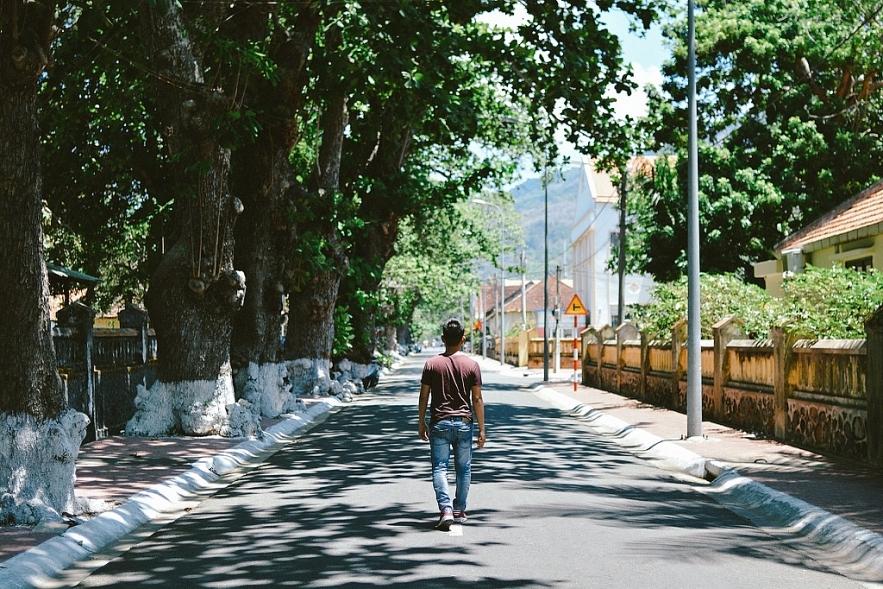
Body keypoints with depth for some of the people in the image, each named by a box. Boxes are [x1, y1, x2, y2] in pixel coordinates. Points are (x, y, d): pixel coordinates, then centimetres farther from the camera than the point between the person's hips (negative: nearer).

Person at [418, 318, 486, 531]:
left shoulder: (432, 364, -3)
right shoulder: (471, 365, -3)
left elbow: (424, 397, 0)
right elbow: (477, 399, -3)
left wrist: (421, 423, 11)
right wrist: (481, 429, 3)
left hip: (439, 423, -1)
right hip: (464, 423, 1)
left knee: (440, 467, 0)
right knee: (463, 468, 13)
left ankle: (446, 509, -16)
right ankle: (459, 510, 19)